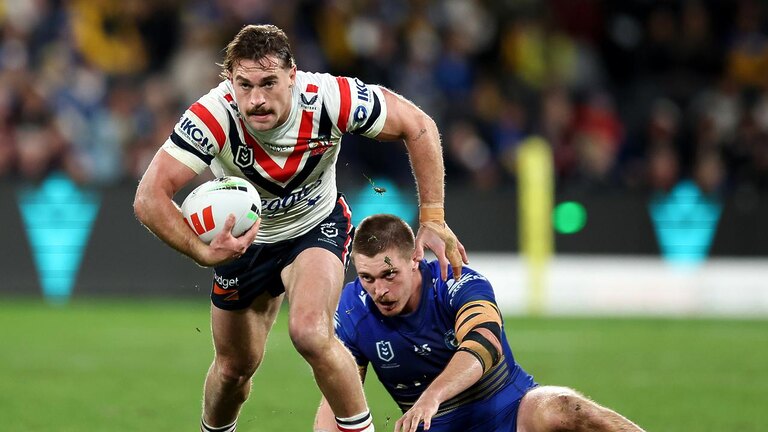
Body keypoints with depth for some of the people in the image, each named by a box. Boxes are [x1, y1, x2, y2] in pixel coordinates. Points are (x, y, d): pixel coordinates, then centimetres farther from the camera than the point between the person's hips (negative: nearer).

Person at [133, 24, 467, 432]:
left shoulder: (330, 99, -32)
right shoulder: (214, 116, -34)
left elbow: (417, 125, -17)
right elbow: (149, 198, -34)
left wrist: (432, 219, -18)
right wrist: (203, 252, -48)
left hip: (317, 226, -1)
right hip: (241, 237, 1)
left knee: (310, 333, -28)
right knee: (235, 366, 14)